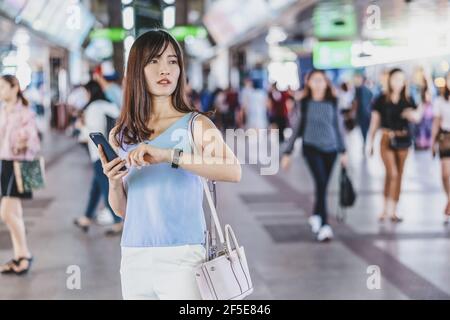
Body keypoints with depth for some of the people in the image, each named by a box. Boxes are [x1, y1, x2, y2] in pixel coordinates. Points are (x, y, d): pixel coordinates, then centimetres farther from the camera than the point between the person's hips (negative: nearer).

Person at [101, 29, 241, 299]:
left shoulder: (196, 125, -2)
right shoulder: (120, 135, 9)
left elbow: (233, 171, -21)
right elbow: (122, 209, 14)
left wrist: (167, 155, -29)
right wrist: (114, 183, -7)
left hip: (181, 257, -4)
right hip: (134, 259, 4)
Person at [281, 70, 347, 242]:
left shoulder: (333, 102, 3)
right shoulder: (304, 103, -2)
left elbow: (339, 126, 10)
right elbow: (296, 127, 2)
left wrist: (343, 151, 11)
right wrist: (287, 152, 2)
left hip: (330, 148, 3)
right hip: (311, 147, -3)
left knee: (323, 185, 9)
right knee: (320, 182, -17)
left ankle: (316, 215, 35)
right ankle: (324, 226, -20)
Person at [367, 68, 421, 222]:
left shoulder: (408, 101, 4)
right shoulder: (381, 100, -3)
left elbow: (417, 118, -1)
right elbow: (374, 122, 2)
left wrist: (411, 114, -24)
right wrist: (371, 143, 2)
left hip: (403, 139, 3)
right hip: (387, 139, -3)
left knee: (399, 175, 7)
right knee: (392, 173, -14)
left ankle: (393, 211, 15)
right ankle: (386, 208, -3)